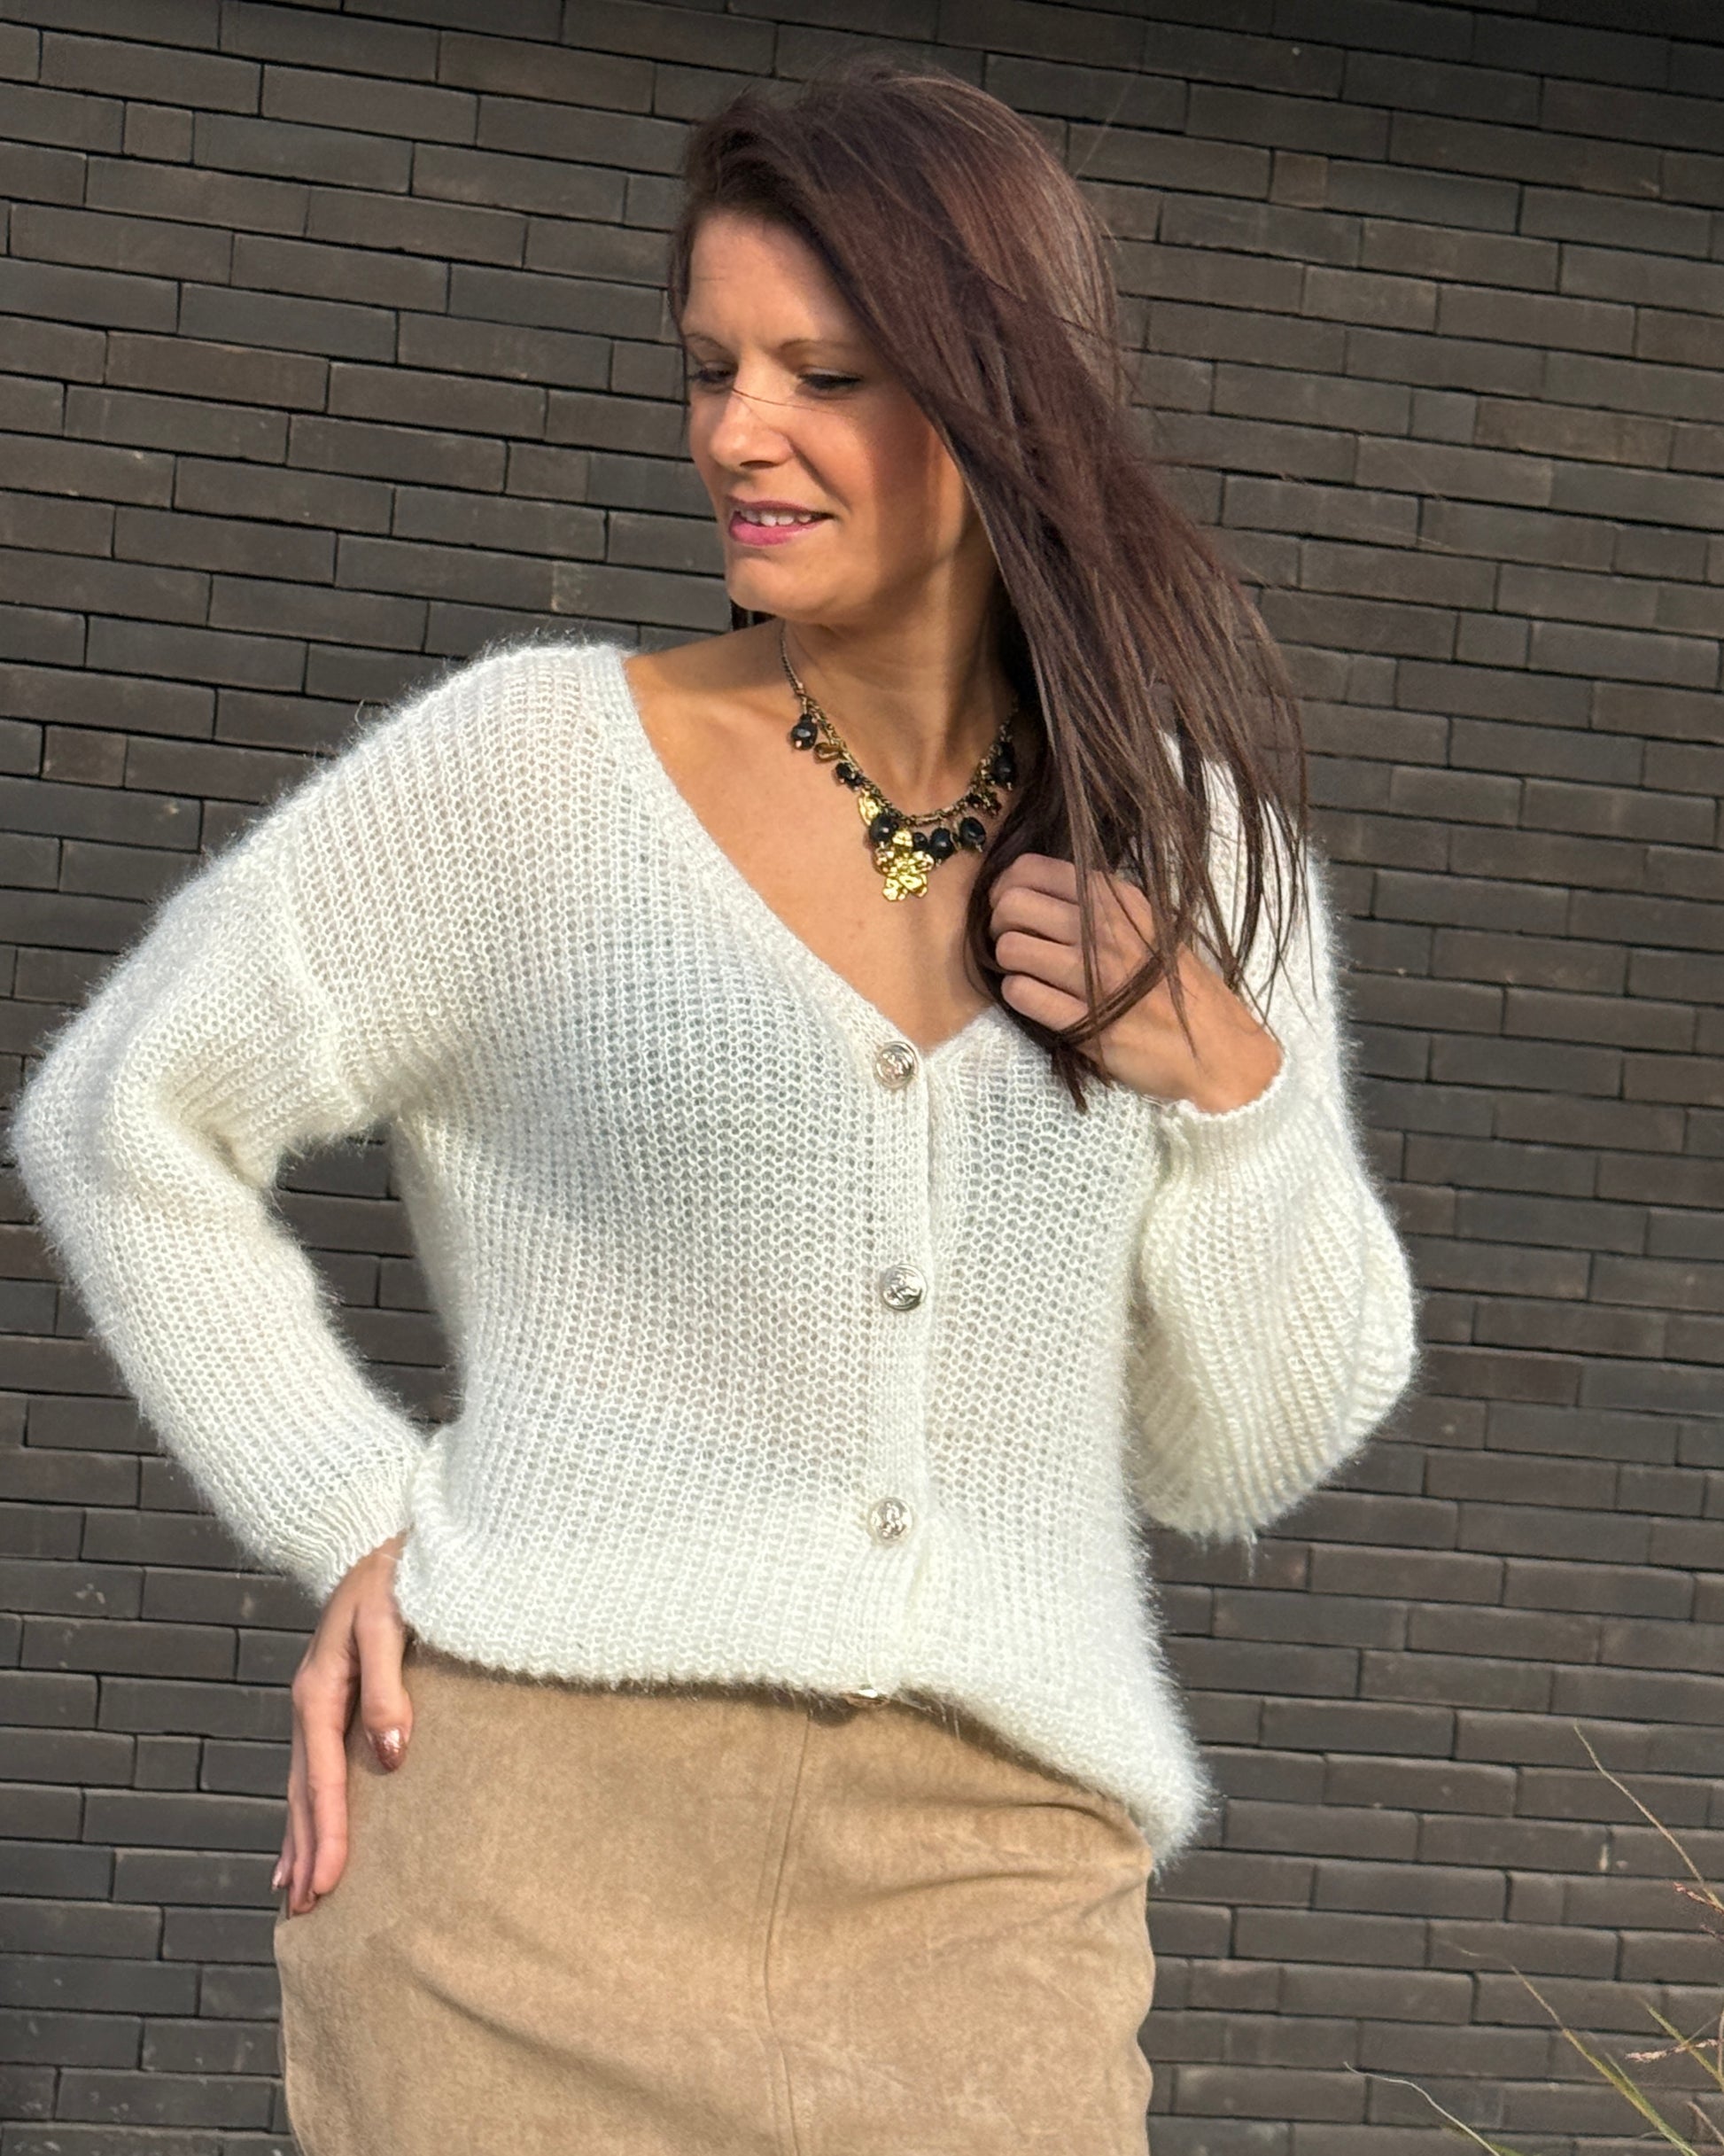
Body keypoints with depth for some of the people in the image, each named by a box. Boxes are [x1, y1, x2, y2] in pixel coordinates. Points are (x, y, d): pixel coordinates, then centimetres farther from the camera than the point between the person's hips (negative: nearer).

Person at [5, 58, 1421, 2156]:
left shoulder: (1196, 843, 9)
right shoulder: (535, 761, 1)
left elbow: (1239, 1458, 12)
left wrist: (1228, 1087, -3)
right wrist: (352, 1520, 1)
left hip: (988, 1903, 2)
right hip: (539, 1845, -2)